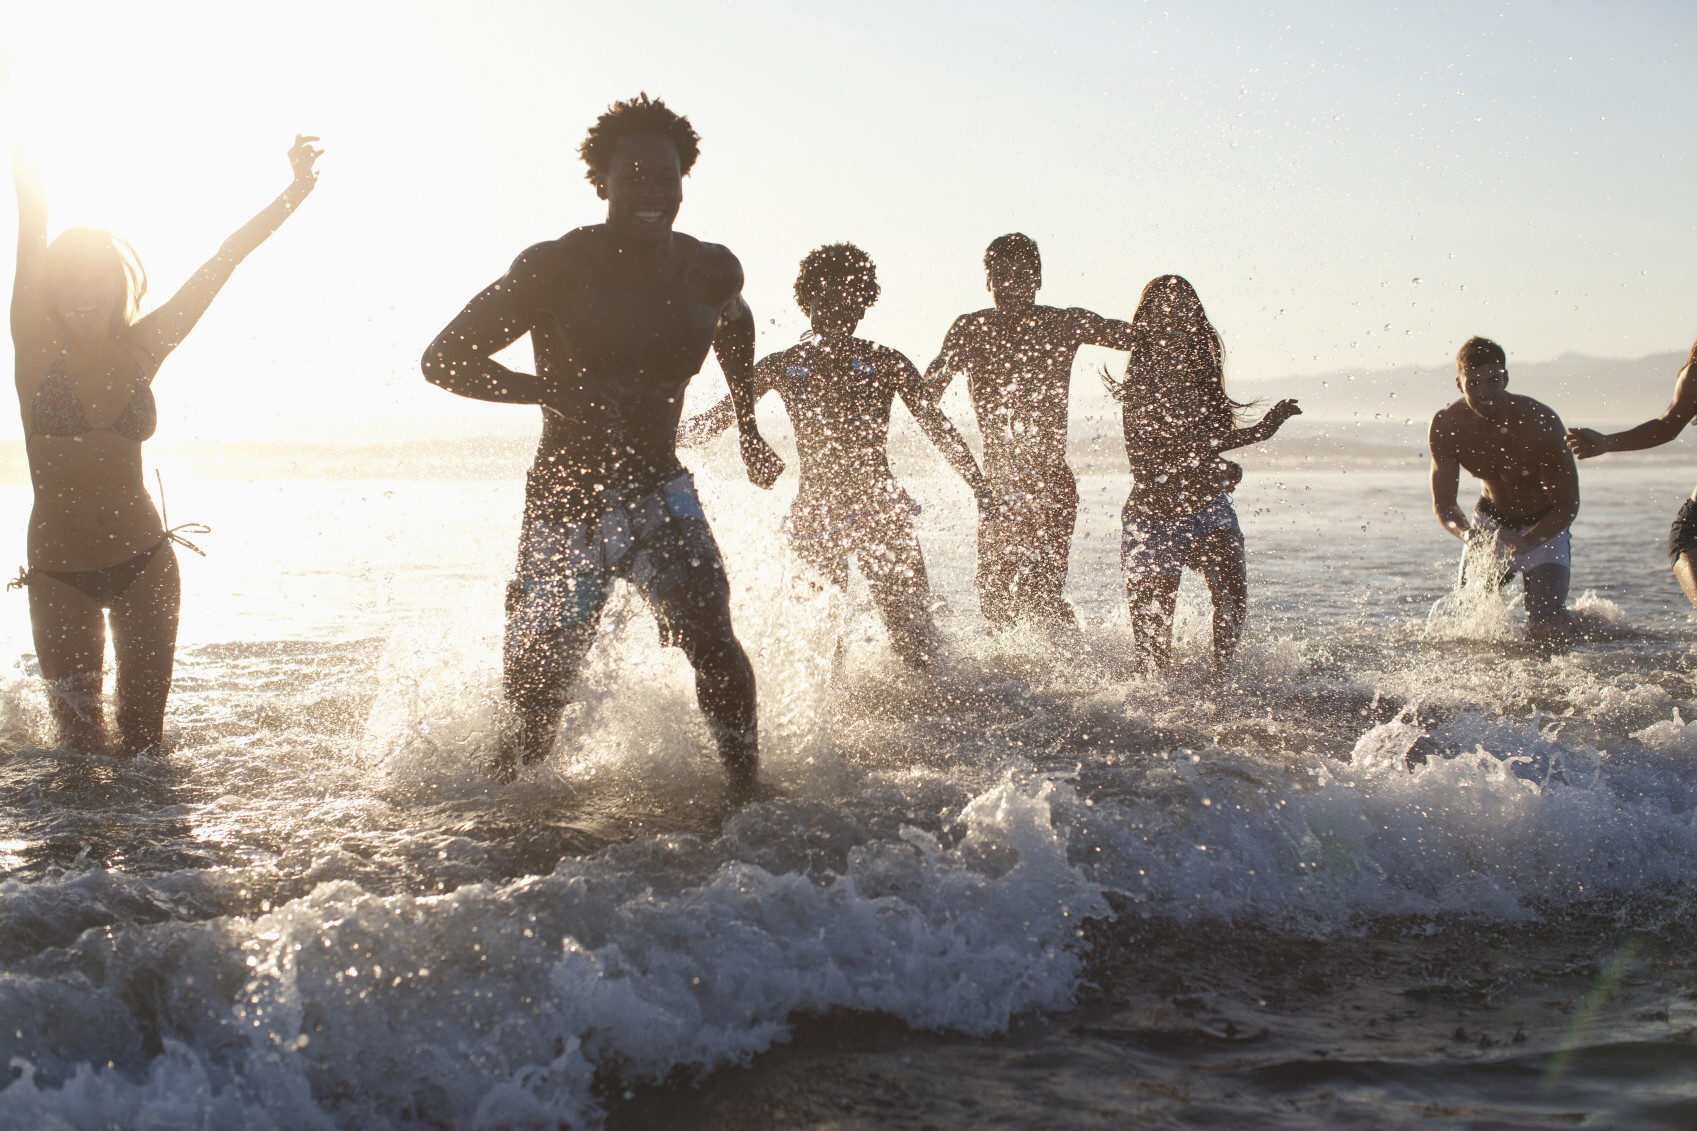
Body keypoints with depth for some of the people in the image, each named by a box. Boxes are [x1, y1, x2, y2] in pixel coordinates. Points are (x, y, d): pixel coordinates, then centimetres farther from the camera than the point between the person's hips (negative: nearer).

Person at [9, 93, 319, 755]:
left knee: (143, 739, 4)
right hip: (59, 574, -1)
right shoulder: (37, 349, -5)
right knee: (80, 745, 3)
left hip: (143, 562, 1)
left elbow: (222, 261, -2)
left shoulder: (140, 349, 1)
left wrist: (295, 193, -4)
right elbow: (32, 234, -16)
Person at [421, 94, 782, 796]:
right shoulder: (556, 269, -16)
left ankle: (749, 793, -8)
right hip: (567, 501, -2)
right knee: (537, 679, 5)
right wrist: (556, 391, -27)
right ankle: (507, 792, 35)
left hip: (659, 489, 2)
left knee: (711, 641, -21)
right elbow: (443, 359, -14)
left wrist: (747, 429, 22)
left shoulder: (712, 272, -2)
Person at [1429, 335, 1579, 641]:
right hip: (1490, 521, 3)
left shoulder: (1542, 424, -29)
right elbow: (1443, 503, -11)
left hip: (1543, 526, -3)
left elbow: (1567, 507, -24)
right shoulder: (1446, 426, -20)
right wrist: (1467, 535, -34)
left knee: (1546, 629, -16)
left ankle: (1577, 620, 19)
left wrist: (1526, 542, -42)